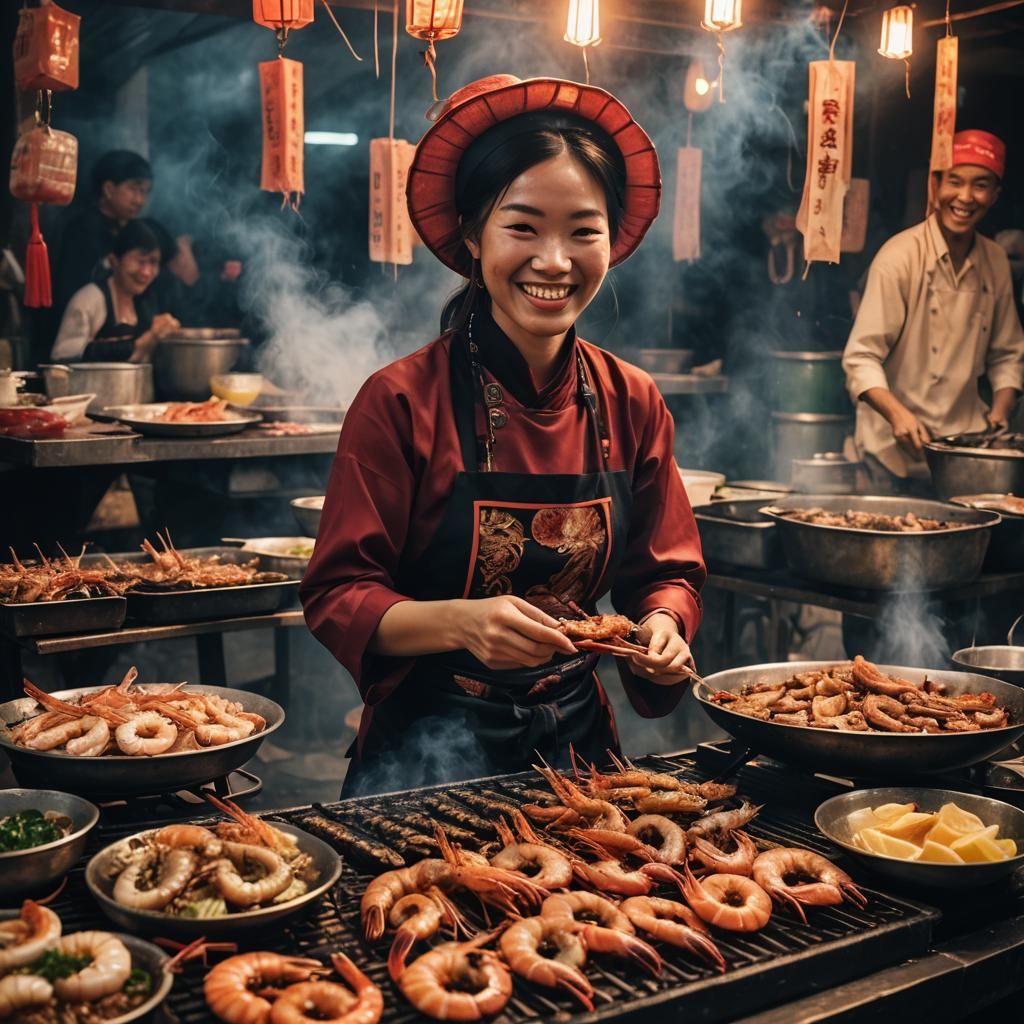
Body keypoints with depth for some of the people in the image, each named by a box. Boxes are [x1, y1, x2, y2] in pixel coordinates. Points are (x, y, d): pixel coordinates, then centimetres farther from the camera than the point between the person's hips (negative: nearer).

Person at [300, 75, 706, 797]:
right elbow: (339, 596, -11)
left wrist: (662, 627, -13)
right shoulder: (401, 401, -12)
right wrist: (459, 621, -28)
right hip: (429, 748, -3)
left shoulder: (633, 405, -1)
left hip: (577, 741, 4)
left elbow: (667, 573, 9)